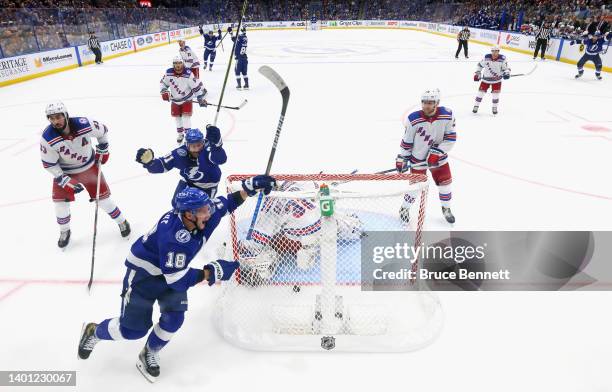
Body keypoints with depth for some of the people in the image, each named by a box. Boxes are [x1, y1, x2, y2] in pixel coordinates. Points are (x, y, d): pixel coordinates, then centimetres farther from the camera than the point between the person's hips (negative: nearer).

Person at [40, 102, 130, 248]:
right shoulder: (47, 138, -25)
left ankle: (122, 221, 22)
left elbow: (103, 131, -5)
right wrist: (65, 181, -20)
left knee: (102, 195, 2)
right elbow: (49, 164, -15)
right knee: (60, 200, -2)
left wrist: (102, 150, 2)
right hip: (65, 171, 1)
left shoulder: (85, 124, -28)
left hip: (89, 166, -1)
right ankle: (64, 231, 23)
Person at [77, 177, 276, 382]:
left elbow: (226, 203, -3)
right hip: (143, 273, -6)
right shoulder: (173, 237, -40)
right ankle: (93, 331, 33)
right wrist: (211, 272, -32)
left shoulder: (204, 215, -21)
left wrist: (249, 187, -16)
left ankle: (148, 356, 23)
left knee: (174, 318, -4)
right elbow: (177, 280, -33)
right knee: (133, 328, 2)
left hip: (173, 269, 7)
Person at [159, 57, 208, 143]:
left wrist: (201, 98, -16)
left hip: (186, 99, -4)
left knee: (186, 116, -11)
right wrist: (164, 92, -13)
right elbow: (163, 83, 1)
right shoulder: (168, 73, -16)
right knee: (177, 117, 14)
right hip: (175, 100, 4)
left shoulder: (188, 74, -26)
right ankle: (180, 134, 36)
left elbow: (197, 86, -19)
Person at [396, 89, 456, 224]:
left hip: (438, 157, 3)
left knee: (445, 183, 13)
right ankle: (404, 209, 29)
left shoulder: (447, 115, -17)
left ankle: (446, 209, 38)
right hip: (418, 158, -3)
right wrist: (402, 158, -3)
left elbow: (451, 137, -10)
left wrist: (437, 152, -19)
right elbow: (407, 141, -10)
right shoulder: (413, 119, -22)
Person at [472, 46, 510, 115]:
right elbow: (480, 65, 4)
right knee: (481, 92, 3)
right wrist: (477, 73, 1)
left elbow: (506, 68, -8)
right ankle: (476, 106, 17)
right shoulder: (486, 57, -12)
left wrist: (506, 73, -29)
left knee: (495, 93, -3)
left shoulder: (502, 59, -15)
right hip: (486, 78, 1)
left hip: (497, 79, -1)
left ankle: (495, 107, 15)